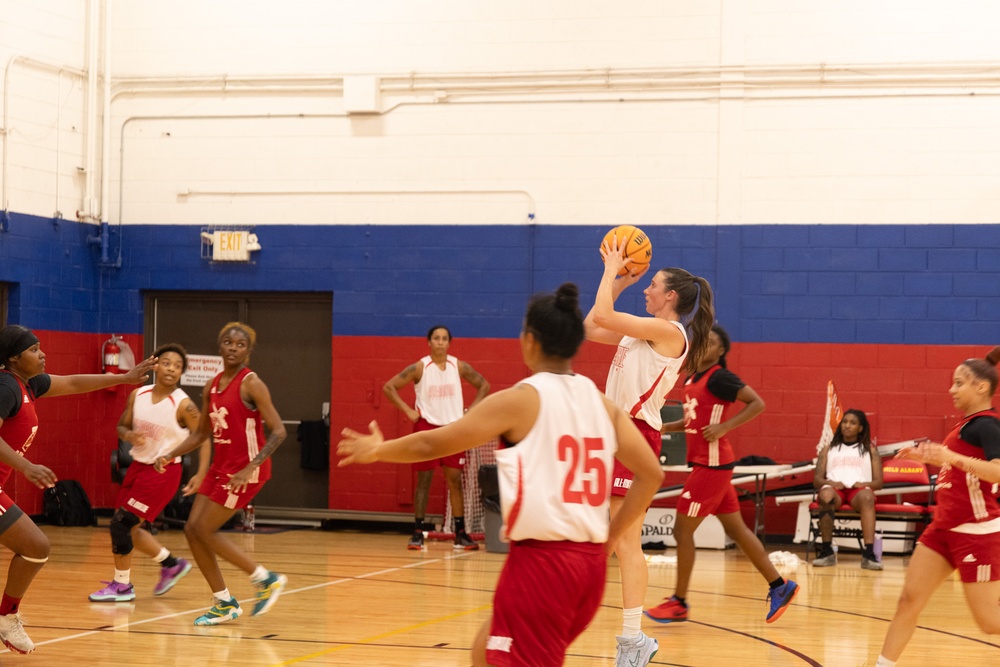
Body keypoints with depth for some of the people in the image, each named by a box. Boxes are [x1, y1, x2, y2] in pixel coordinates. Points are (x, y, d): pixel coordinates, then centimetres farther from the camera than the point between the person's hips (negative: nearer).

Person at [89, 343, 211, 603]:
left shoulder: (183, 405, -15)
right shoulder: (138, 395, 1)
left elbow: (203, 440, -10)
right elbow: (122, 427, 10)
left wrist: (201, 474, -22)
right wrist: (130, 435, -13)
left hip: (163, 471, -7)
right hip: (139, 465, 7)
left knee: (121, 523, -11)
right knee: (129, 528, 12)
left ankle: (122, 585, 4)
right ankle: (171, 564, 33)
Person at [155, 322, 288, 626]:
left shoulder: (251, 384, -13)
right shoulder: (212, 386, 9)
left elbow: (278, 431, -18)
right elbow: (201, 432, 18)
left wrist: (249, 469, -25)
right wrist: (170, 456, 4)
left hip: (245, 469, -8)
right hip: (221, 465, 8)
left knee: (205, 530, -8)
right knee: (192, 530, 2)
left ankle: (266, 579, 6)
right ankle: (225, 604, 12)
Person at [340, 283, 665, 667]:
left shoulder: (520, 400, -7)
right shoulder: (602, 404, 9)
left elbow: (432, 444, 1)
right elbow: (651, 473, 7)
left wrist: (378, 450, 18)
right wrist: (608, 538, 14)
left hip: (540, 560, -7)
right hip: (589, 562, 7)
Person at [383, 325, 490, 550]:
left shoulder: (459, 367, 1)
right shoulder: (419, 368, -6)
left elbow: (484, 385, 13)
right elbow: (389, 387, -4)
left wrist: (471, 411, 3)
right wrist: (408, 411, -9)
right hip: (426, 428, -2)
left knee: (455, 480, 3)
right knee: (423, 480, -1)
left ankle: (460, 534, 7)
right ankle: (417, 533, 2)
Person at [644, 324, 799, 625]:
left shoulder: (720, 377, -12)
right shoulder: (693, 379, 14)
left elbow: (757, 403, -18)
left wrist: (724, 427, -23)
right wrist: (663, 427, 12)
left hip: (712, 464, -9)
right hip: (705, 463, 9)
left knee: (682, 530, -4)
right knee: (735, 529, 12)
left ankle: (679, 603, 5)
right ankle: (779, 586, 17)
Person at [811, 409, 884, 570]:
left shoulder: (870, 450, 24)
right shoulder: (828, 449, 25)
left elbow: (878, 482, 14)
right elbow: (817, 480, 15)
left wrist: (865, 484, -9)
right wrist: (829, 482, -9)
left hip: (858, 490, 0)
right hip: (834, 488, 0)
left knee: (867, 496, -40)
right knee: (826, 495, -39)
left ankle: (869, 553, -51)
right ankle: (827, 551, -35)